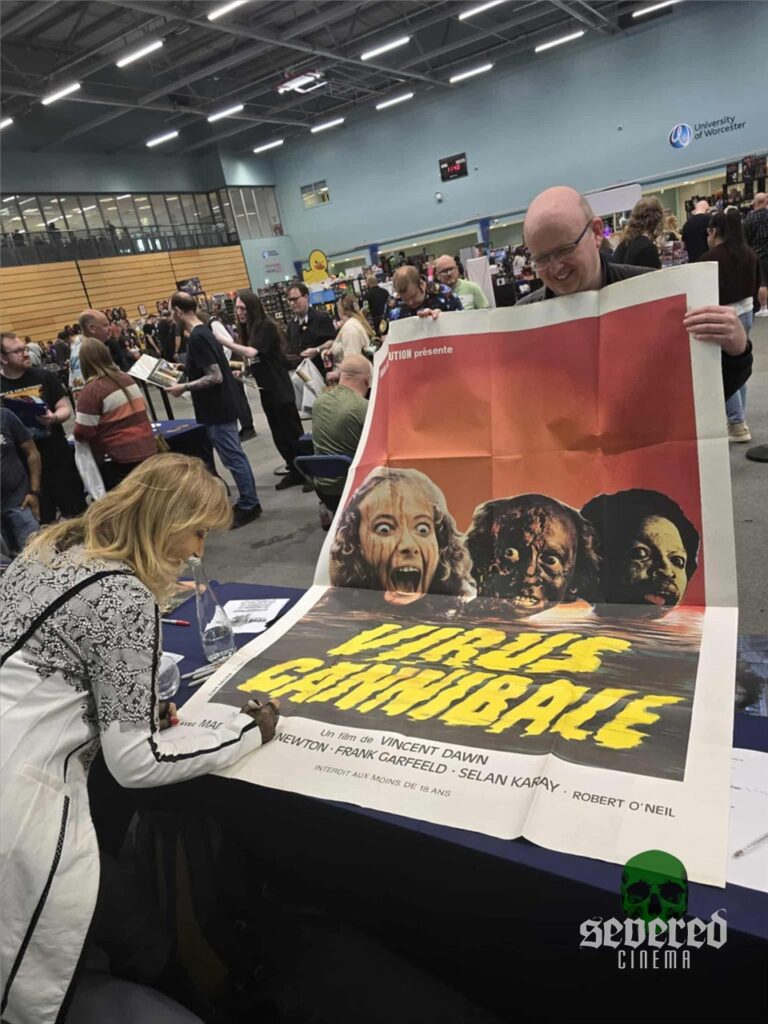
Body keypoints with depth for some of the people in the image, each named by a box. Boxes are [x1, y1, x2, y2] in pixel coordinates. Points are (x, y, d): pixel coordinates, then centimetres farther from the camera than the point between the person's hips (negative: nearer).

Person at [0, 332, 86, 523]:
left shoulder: (45, 377, 1)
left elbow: (66, 408, 2)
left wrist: (53, 418, -19)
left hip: (60, 459, 1)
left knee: (77, 513, 10)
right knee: (42, 524, 9)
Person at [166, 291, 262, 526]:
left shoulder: (197, 338, -20)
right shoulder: (203, 332, 11)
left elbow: (215, 377, -25)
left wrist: (184, 388, -18)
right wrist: (182, 375, 20)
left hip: (217, 409, -10)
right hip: (220, 405, 10)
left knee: (233, 457, -2)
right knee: (234, 455, 14)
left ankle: (249, 505, 7)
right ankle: (248, 502, 23)